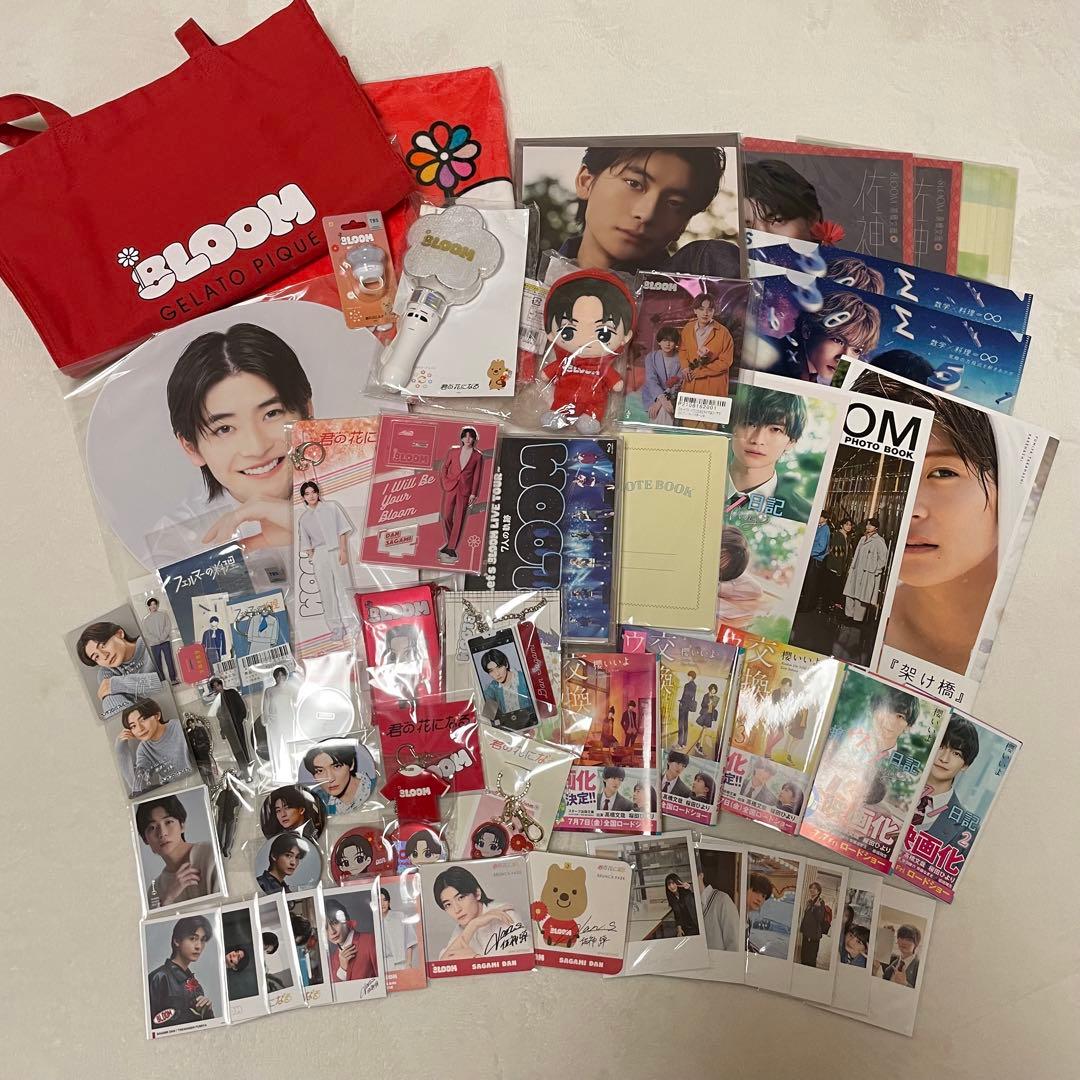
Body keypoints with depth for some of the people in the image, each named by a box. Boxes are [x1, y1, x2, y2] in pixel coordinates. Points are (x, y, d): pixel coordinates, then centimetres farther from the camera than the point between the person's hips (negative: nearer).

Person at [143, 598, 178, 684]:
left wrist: (163, 637, -12)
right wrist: (156, 640, -12)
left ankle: (173, 679, 0)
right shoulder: (146, 620, 7)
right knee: (157, 664, 1)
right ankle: (162, 681, 5)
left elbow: (168, 626, 1)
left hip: (165, 642, -1)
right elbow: (145, 633, 1)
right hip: (154, 644, 1)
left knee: (169, 661, -3)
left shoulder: (163, 614, 7)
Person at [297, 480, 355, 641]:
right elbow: (307, 544, 10)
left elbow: (342, 530, -2)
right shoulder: (303, 518, 7)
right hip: (319, 556, 2)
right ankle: (336, 627, 8)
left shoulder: (331, 507, 2)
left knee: (344, 587, 0)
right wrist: (313, 561, 2)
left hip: (337, 552, -1)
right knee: (327, 592, 2)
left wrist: (343, 551, -9)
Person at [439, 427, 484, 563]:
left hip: (465, 490, -1)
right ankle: (448, 542, 22)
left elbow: (477, 476, 0)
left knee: (459, 519, 0)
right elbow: (444, 467, 11)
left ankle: (452, 548, 6)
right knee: (446, 516, 1)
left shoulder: (478, 456, 0)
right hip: (450, 487, 1)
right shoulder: (453, 451, 4)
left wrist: (473, 493, -4)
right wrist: (444, 482, -1)